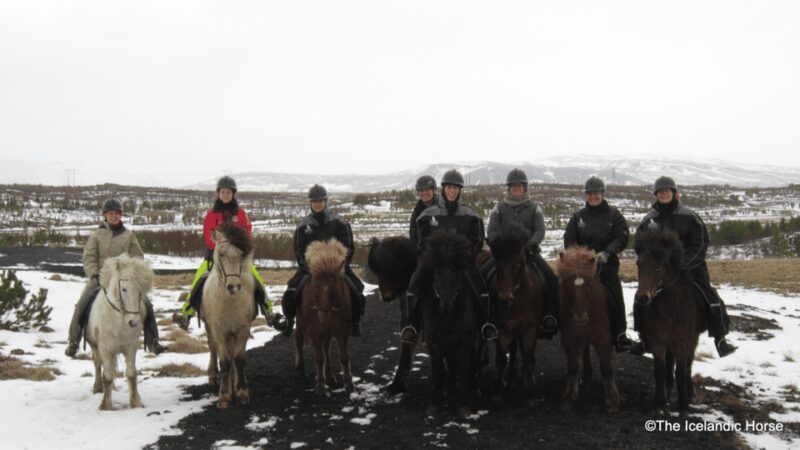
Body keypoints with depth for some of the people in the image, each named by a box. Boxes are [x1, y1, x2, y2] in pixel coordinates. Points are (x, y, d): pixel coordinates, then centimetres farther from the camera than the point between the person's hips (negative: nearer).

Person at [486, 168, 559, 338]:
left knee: (550, 279, -22)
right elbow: (492, 231, 3)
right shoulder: (500, 207, 9)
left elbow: (540, 231, 0)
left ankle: (549, 317, -12)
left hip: (529, 251, 0)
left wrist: (530, 245, -19)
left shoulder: (534, 208, 9)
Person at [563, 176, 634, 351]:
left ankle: (619, 335, -1)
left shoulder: (613, 214, 4)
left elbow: (622, 238, -2)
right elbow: (569, 238, 5)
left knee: (615, 298, -9)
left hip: (607, 263, -1)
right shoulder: (578, 215, 10)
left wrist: (607, 252, -16)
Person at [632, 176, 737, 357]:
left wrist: (683, 264, -19)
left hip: (689, 267, -2)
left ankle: (720, 339, -1)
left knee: (711, 299, -15)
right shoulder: (649, 219, 2)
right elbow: (640, 245, 5)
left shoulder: (688, 215, -5)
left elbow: (700, 244, -8)